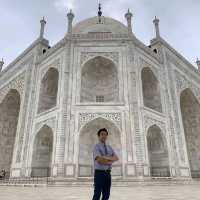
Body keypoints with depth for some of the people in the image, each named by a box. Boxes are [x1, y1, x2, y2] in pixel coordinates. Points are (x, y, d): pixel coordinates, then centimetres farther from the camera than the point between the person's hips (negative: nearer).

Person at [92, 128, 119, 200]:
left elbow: (116, 158, -1)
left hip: (108, 174, 6)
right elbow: (99, 160, -22)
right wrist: (110, 161, -10)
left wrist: (106, 157, -18)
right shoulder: (96, 147, -8)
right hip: (99, 173, -6)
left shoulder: (109, 147, 13)